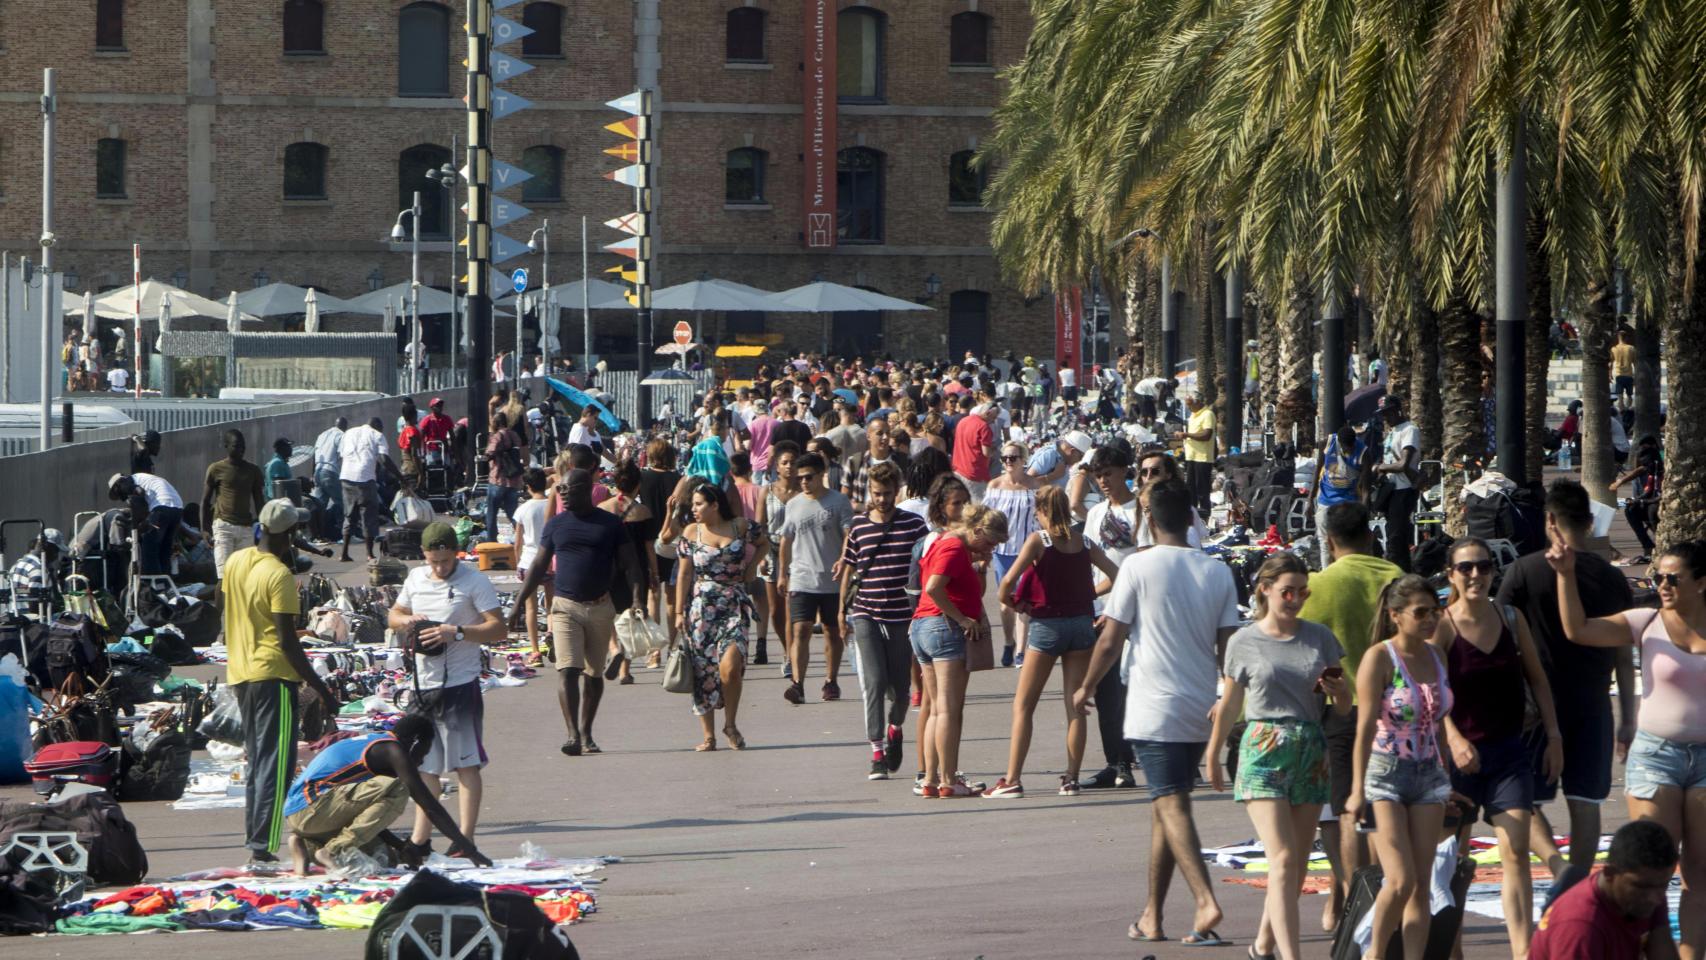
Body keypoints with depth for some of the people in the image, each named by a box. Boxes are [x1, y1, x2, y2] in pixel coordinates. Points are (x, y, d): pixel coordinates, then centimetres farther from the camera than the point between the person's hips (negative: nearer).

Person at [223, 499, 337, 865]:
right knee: (275, 765, -6)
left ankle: (252, 836, 18)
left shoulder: (235, 561, 5)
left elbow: (222, 602, 21)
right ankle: (263, 845, -11)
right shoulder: (279, 575, -17)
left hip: (240, 673, 8)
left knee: (256, 761, 17)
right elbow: (288, 640, -19)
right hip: (272, 674, -8)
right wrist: (319, 687, -16)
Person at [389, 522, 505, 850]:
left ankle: (465, 839, -3)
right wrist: (407, 620, -1)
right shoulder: (415, 579, 10)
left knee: (466, 763, -5)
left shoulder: (474, 581, -7)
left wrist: (457, 632, -23)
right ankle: (420, 838, 19)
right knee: (425, 765, 12)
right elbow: (393, 616, 22)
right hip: (422, 684, 6)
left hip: (460, 684, -6)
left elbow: (498, 629, -11)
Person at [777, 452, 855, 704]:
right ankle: (797, 684, -18)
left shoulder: (838, 502, -1)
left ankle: (831, 681, 21)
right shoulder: (793, 505, 9)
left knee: (833, 631, 9)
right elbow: (786, 541, 17)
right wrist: (782, 574, 17)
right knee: (800, 630, -11)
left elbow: (849, 536, -6)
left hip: (833, 580, -1)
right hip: (801, 579, 1)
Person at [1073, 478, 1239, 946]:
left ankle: (1206, 902, -26)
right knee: (1165, 806, 15)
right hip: (1200, 710, 5)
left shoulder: (1139, 567, -8)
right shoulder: (1218, 572, 4)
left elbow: (1110, 640, -6)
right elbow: (1228, 647, 4)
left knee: (1172, 805, -9)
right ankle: (1152, 916, 19)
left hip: (1154, 708, -5)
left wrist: (1086, 688, 10)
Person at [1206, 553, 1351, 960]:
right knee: (1283, 859, -16)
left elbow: (1344, 708, 12)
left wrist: (1337, 691, -11)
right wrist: (1213, 756, 20)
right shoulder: (1244, 643, 1)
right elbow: (1230, 706, 13)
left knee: (1297, 865, 9)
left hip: (1311, 752, 4)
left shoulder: (1320, 638, 8)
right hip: (1263, 753, -4)